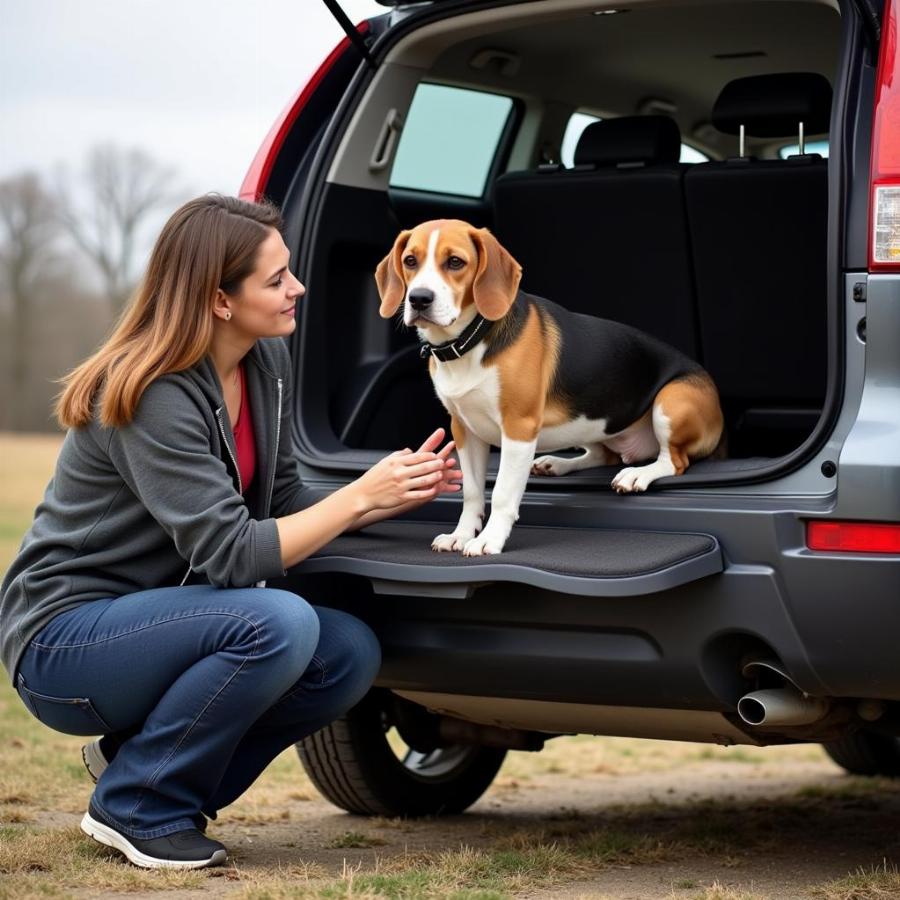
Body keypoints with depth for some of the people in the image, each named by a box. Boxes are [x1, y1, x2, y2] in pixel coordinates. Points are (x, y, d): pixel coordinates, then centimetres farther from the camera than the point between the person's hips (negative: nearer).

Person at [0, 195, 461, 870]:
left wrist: (395, 494, -8)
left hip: (149, 624, 8)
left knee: (351, 654, -10)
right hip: (62, 642, -8)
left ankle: (136, 757, 6)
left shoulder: (268, 362, 1)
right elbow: (231, 555, -28)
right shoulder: (153, 397, -24)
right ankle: (137, 807, -11)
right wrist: (362, 495, -25)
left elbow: (283, 503, 7)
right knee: (278, 623, -31)